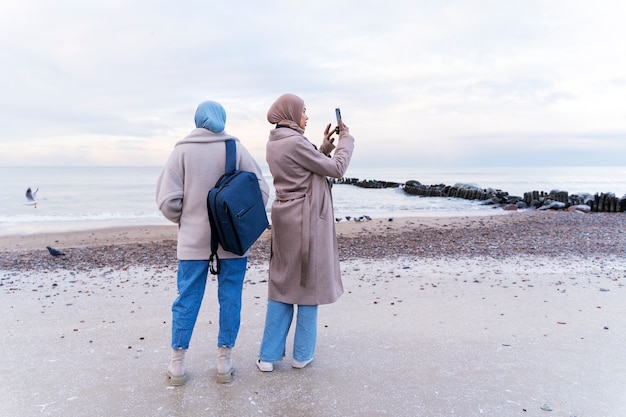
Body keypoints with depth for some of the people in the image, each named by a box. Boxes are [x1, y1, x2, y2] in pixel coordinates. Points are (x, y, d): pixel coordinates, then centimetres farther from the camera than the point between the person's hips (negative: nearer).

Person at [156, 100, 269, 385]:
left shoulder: (183, 150, -3)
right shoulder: (236, 148, -3)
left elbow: (167, 200, -6)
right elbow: (261, 190, -5)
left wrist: (184, 220, 13)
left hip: (193, 240, 1)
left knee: (187, 299, 11)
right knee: (230, 298, 10)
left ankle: (177, 364, 21)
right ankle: (224, 362, 19)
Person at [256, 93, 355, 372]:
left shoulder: (274, 143, 10)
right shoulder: (295, 142, -17)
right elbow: (336, 168, -10)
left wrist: (325, 145, 14)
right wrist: (346, 139, 4)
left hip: (285, 219, 8)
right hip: (306, 220, -8)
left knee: (282, 284, 13)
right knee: (309, 284, 6)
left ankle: (268, 355, 17)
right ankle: (302, 354, 19)